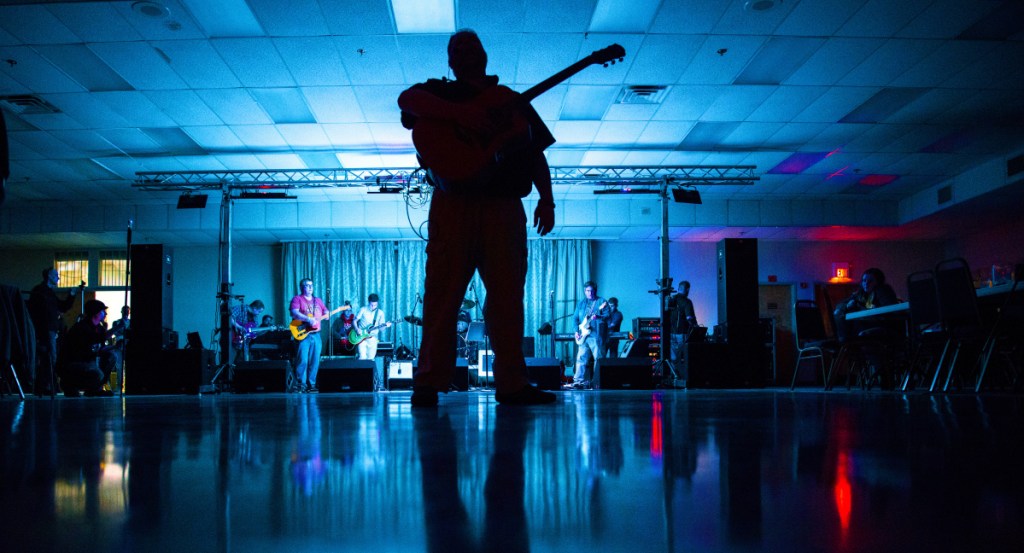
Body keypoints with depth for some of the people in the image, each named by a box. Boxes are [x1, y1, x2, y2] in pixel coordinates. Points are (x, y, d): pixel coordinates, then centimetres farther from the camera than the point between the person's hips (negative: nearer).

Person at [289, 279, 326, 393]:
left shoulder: (318, 300, 21)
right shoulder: (297, 299, 2)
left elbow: (326, 313, 21)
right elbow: (294, 313, -13)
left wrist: (327, 316, -3)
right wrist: (308, 319, -24)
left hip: (316, 334, 5)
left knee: (315, 361, 4)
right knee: (303, 360, -10)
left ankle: (311, 384, 10)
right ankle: (301, 384, -3)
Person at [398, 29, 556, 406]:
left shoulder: (512, 101, 25)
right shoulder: (440, 92, 15)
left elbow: (536, 153, 20)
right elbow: (406, 99, -7)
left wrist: (547, 199, 5)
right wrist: (462, 114, -20)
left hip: (504, 205, 3)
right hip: (454, 202, -3)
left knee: (507, 294, -2)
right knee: (443, 289, -9)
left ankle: (511, 383, 0)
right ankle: (429, 382, -8)